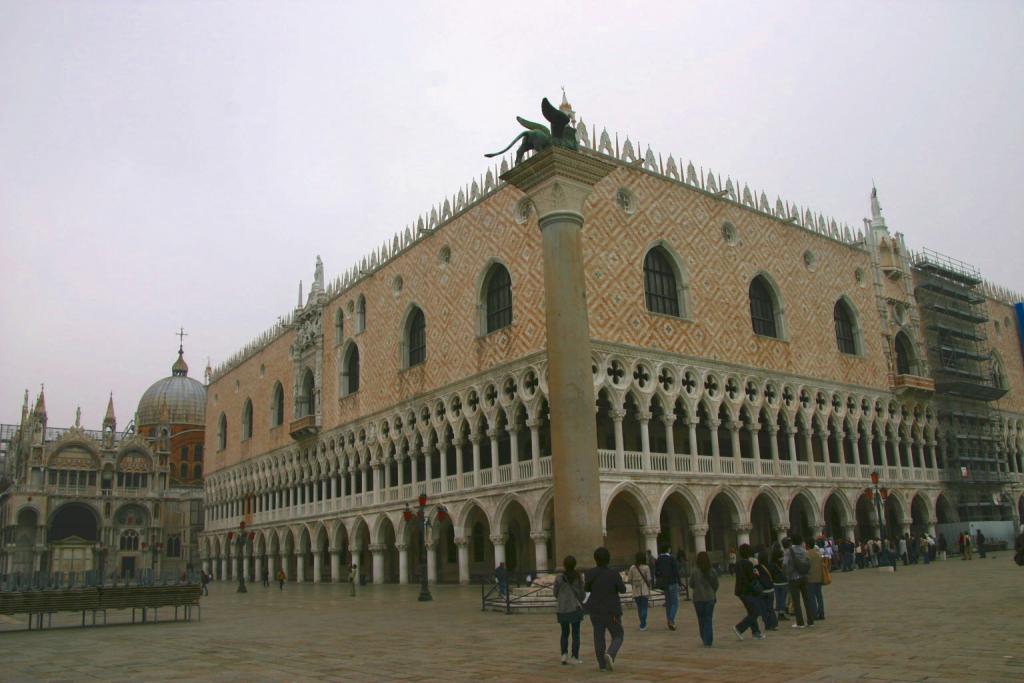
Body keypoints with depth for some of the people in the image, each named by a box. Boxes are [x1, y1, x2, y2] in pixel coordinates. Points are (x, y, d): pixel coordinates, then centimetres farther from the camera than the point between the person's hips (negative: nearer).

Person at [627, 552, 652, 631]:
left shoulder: (632, 568, 1)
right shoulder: (646, 568, -8)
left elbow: (630, 580, 4)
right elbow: (649, 580, -7)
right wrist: (649, 590, 3)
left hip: (636, 591, 4)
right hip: (644, 590, -4)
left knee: (639, 607, 16)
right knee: (644, 607, 2)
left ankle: (643, 624, 29)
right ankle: (642, 625, 0)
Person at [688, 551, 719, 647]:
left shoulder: (694, 573, -12)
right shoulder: (713, 572, -6)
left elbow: (691, 585, -3)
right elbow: (716, 585, 2)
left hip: (698, 598, -1)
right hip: (710, 598, 1)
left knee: (701, 620, 15)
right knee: (708, 620, 7)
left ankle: (705, 640, 21)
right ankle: (708, 642, 1)